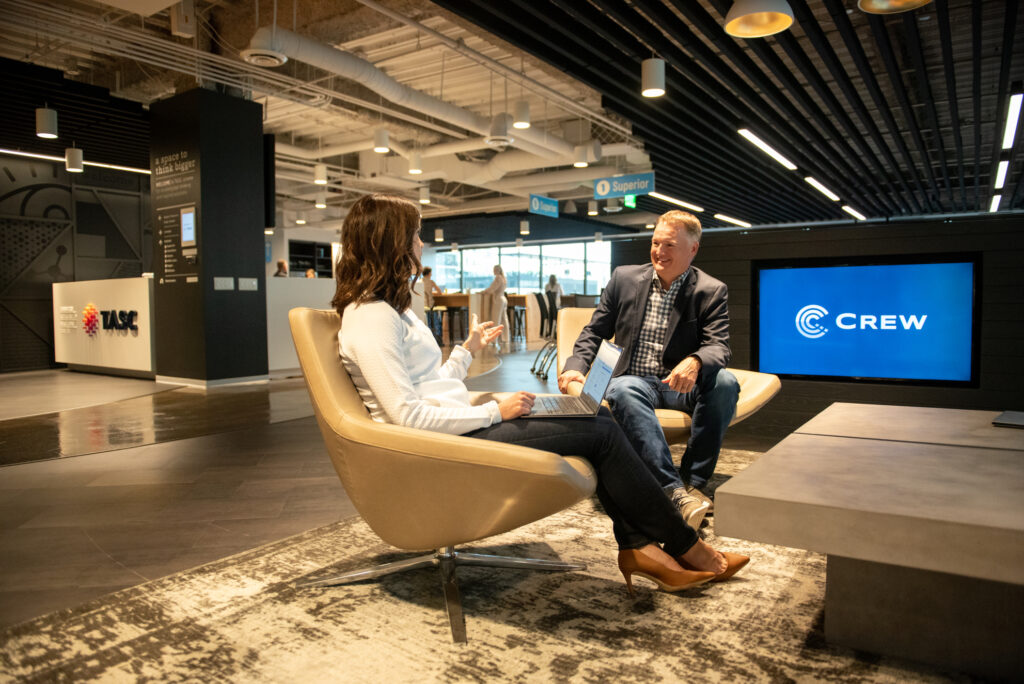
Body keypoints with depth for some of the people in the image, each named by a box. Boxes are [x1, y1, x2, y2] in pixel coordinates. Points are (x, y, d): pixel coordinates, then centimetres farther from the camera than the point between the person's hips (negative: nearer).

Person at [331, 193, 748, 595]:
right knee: (602, 434, -9)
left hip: (458, 426, 10)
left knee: (601, 423, 0)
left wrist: (469, 348, 23)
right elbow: (408, 415, -22)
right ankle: (684, 547, 7)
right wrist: (495, 412, -14)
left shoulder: (387, 307, 17)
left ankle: (639, 547, -1)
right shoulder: (370, 317, -16)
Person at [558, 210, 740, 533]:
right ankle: (675, 491, -42)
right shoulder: (624, 278, 8)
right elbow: (594, 331, 11)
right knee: (622, 390, -36)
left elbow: (719, 347, -10)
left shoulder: (712, 292, 2)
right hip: (635, 381, 0)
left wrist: (694, 361, -36)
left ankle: (695, 480, -22)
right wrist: (576, 366, -9)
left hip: (681, 384, 0)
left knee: (724, 382, -31)